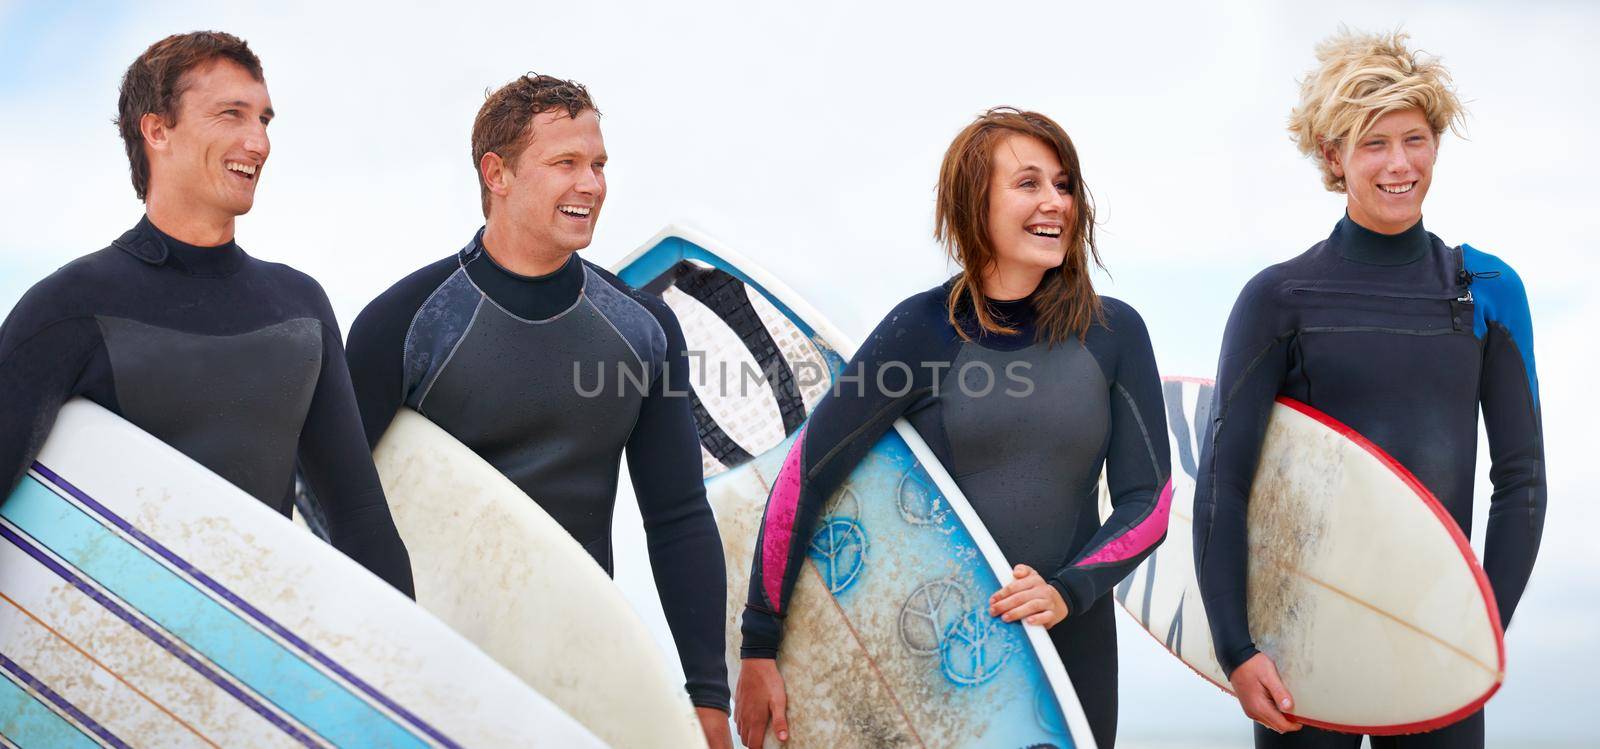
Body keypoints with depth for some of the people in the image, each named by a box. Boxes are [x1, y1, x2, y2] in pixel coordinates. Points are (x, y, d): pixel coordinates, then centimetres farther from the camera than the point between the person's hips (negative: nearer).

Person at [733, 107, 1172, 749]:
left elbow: (1147, 498, 1)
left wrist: (1069, 590, -17)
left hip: (1072, 643, 2)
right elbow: (805, 476, -10)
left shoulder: (1114, 333, -1)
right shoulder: (924, 330, -9)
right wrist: (759, 648, -10)